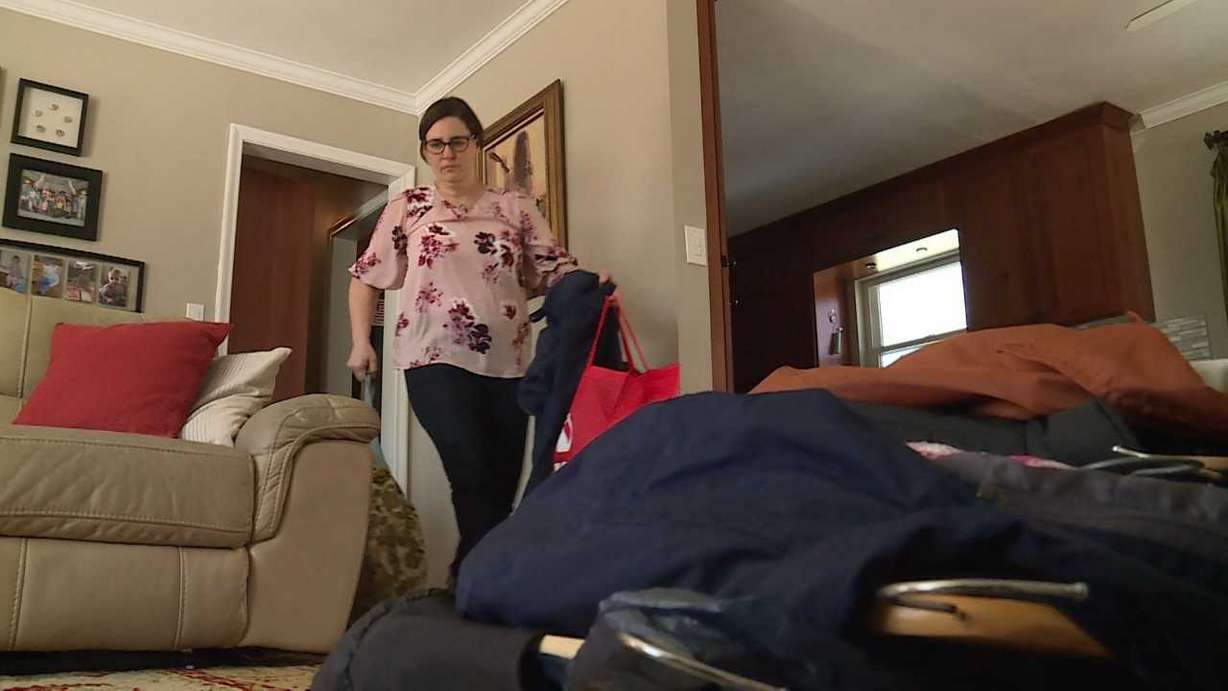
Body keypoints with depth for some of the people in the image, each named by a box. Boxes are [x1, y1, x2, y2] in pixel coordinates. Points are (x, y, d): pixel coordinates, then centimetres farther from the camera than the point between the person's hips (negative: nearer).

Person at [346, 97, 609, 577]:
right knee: (474, 478, -17)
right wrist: (361, 342, 4)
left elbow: (555, 269, 5)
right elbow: (367, 277, 14)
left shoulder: (516, 208, 11)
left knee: (502, 489, 5)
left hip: (507, 365, 3)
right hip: (437, 360, -2)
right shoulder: (406, 208, 10)